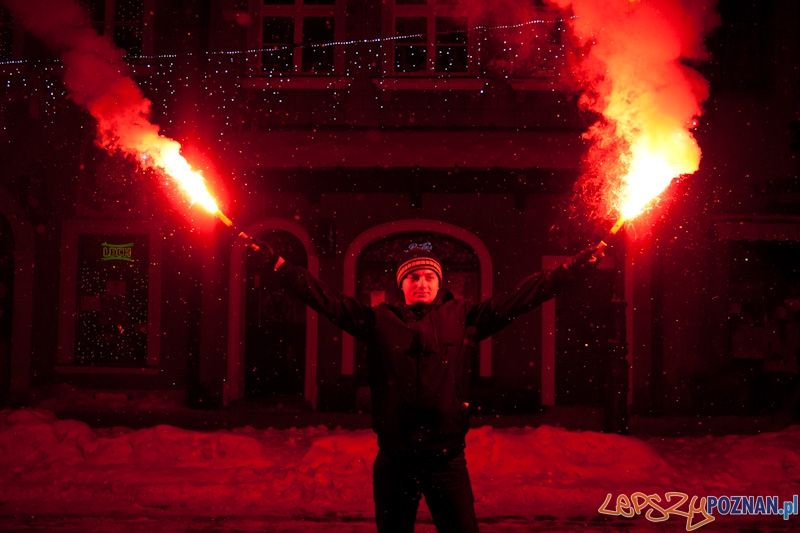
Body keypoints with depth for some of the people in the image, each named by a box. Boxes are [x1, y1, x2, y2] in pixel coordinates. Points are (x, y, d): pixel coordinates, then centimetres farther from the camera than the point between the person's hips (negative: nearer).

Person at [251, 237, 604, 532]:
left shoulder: (463, 319, 6)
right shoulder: (379, 321, 7)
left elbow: (523, 296, 5)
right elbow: (322, 297, 5)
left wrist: (576, 267, 2)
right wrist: (274, 262, 1)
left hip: (447, 459, -1)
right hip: (394, 461, 1)